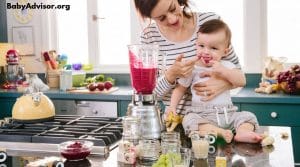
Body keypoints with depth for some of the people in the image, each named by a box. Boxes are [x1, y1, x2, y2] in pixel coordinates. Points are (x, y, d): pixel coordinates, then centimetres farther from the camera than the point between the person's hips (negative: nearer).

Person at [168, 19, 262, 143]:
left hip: (228, 114, 3)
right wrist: (172, 106, -2)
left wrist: (223, 71, -20)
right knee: (190, 119, -31)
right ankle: (221, 132, -45)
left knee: (248, 116, -14)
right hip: (202, 115, -2)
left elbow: (242, 82, -7)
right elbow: (180, 89, 13)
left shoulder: (226, 66, 7)